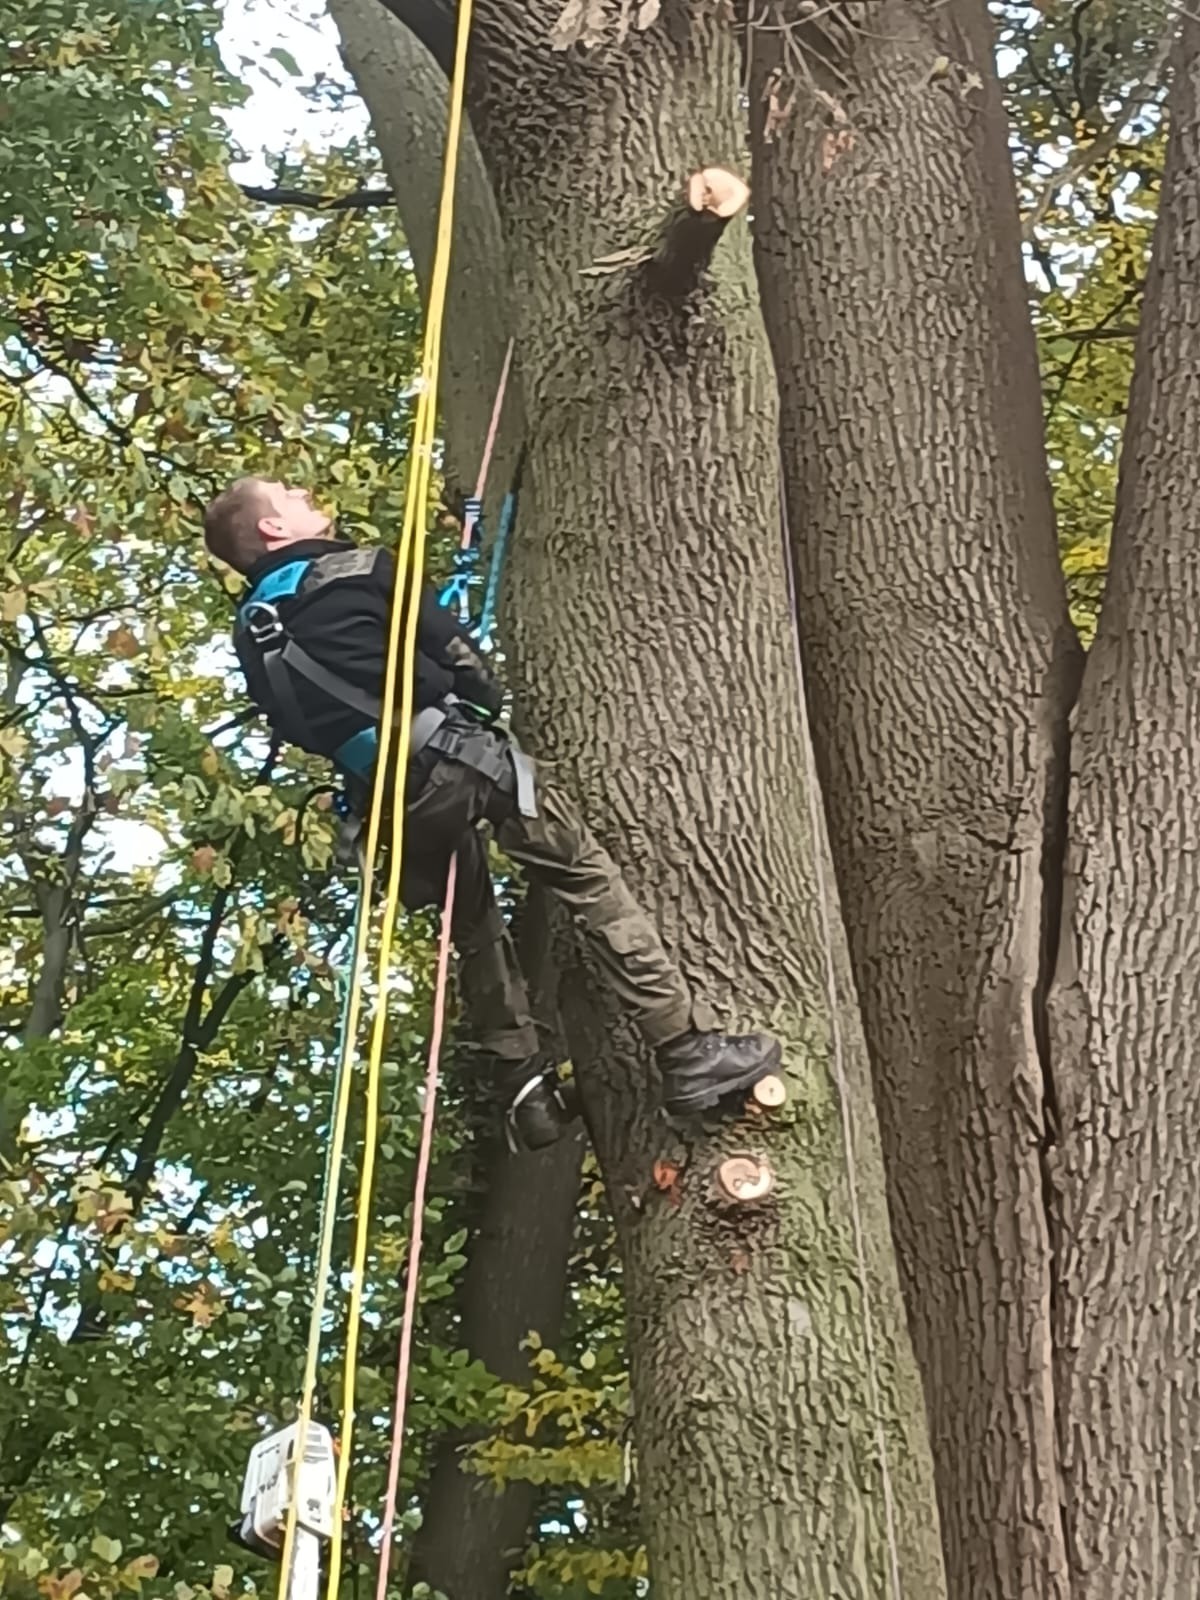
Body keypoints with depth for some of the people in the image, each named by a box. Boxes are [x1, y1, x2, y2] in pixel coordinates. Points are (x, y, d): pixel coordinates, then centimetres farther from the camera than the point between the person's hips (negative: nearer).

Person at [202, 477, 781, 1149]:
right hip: (452, 755, -7)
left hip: (385, 795, 7)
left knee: (476, 931, 22)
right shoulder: (359, 570, -4)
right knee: (590, 876, -2)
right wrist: (485, 706, 18)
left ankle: (530, 1087, 16)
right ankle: (689, 1049, -6)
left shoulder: (254, 634, 14)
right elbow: (457, 656, -1)